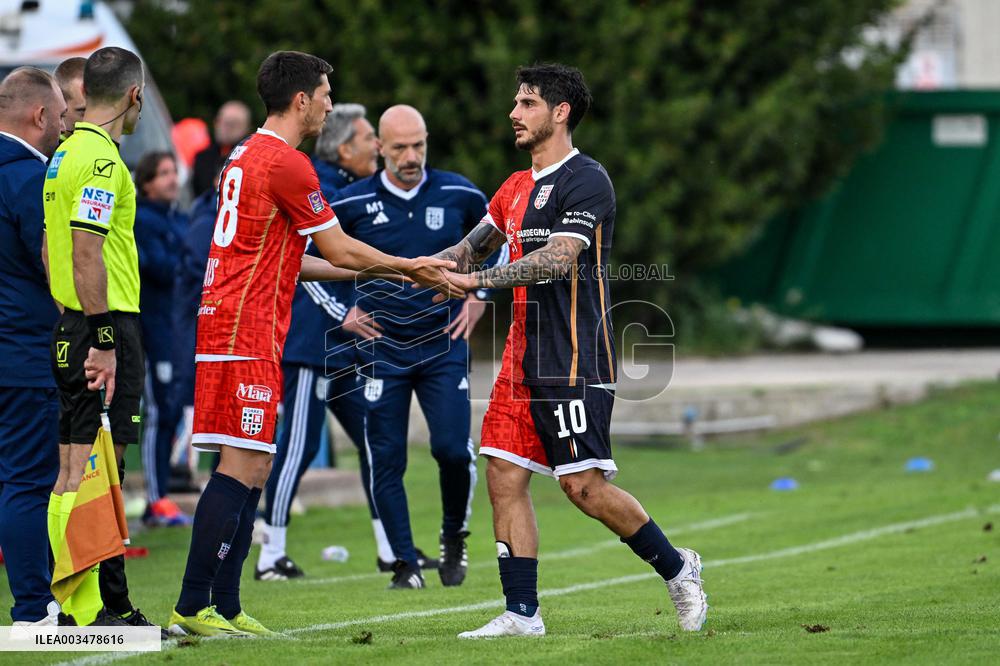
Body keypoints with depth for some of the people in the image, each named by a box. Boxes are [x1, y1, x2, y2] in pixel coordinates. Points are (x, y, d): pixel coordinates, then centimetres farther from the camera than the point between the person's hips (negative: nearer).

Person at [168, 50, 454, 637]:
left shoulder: (247, 157, 20)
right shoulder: (286, 163, -11)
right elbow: (340, 250, -6)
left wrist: (385, 272, 27)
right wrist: (409, 267, 8)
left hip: (227, 323, 10)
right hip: (248, 335, -10)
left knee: (252, 467, 11)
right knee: (243, 467, -12)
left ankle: (225, 609, 10)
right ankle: (192, 608, -16)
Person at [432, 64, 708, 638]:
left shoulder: (585, 180, -11)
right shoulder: (518, 187, 16)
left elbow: (559, 258, -22)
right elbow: (477, 243, 28)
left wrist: (478, 280, -24)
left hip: (575, 361, -8)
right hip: (525, 357, 8)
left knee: (584, 485, -10)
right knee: (504, 477, 0)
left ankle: (677, 568, 9)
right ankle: (522, 613, 3)